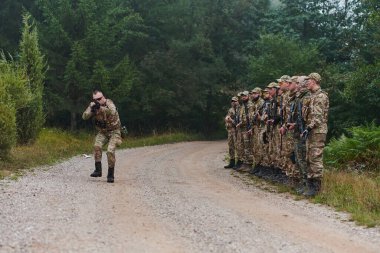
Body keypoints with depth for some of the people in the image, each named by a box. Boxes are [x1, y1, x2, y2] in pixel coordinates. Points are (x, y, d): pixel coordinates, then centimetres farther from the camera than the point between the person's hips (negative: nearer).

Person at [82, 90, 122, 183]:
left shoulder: (109, 103, -18)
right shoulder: (92, 105, -5)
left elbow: (113, 112, -39)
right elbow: (84, 117, -15)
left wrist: (101, 108, -52)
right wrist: (91, 110, -32)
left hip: (113, 131, -4)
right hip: (102, 132, 4)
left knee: (110, 151, -19)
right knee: (97, 146, -21)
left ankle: (111, 174, -7)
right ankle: (98, 170, -12)